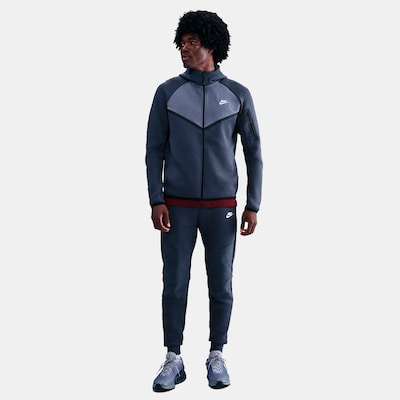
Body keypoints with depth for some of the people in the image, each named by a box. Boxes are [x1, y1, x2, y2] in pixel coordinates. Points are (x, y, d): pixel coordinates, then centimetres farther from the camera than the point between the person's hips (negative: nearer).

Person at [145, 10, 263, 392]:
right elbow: (155, 150, 0)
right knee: (174, 284, 2)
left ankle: (216, 356, 20)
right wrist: (155, 201, -9)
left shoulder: (238, 95, 0)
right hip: (177, 205, 0)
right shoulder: (167, 92, -1)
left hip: (221, 206, 0)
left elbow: (253, 153, 2)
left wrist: (253, 206, -3)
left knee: (221, 285, 5)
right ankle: (173, 360, 15)